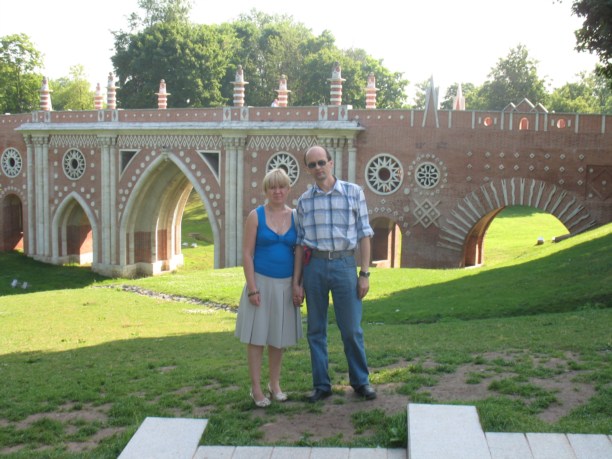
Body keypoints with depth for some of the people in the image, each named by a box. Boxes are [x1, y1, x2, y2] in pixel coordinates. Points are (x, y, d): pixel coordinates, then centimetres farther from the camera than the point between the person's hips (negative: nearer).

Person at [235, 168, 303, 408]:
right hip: (262, 282, -3)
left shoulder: (295, 217, 5)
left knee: (279, 337, 12)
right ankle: (256, 388, 11)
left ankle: (275, 384, 26)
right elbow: (247, 253, -6)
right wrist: (252, 288, -13)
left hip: (286, 285, 3)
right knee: (257, 337, 2)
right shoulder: (256, 216, -4)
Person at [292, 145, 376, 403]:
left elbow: (364, 234, 2)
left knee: (351, 329, 3)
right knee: (316, 330, 7)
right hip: (314, 265, 2)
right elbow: (300, 243, 10)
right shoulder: (304, 201, 7)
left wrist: (365, 273, -3)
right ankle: (321, 385, 18)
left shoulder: (353, 192, 2)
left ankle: (360, 381, 20)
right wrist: (296, 282, 6)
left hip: (344, 264, -2)